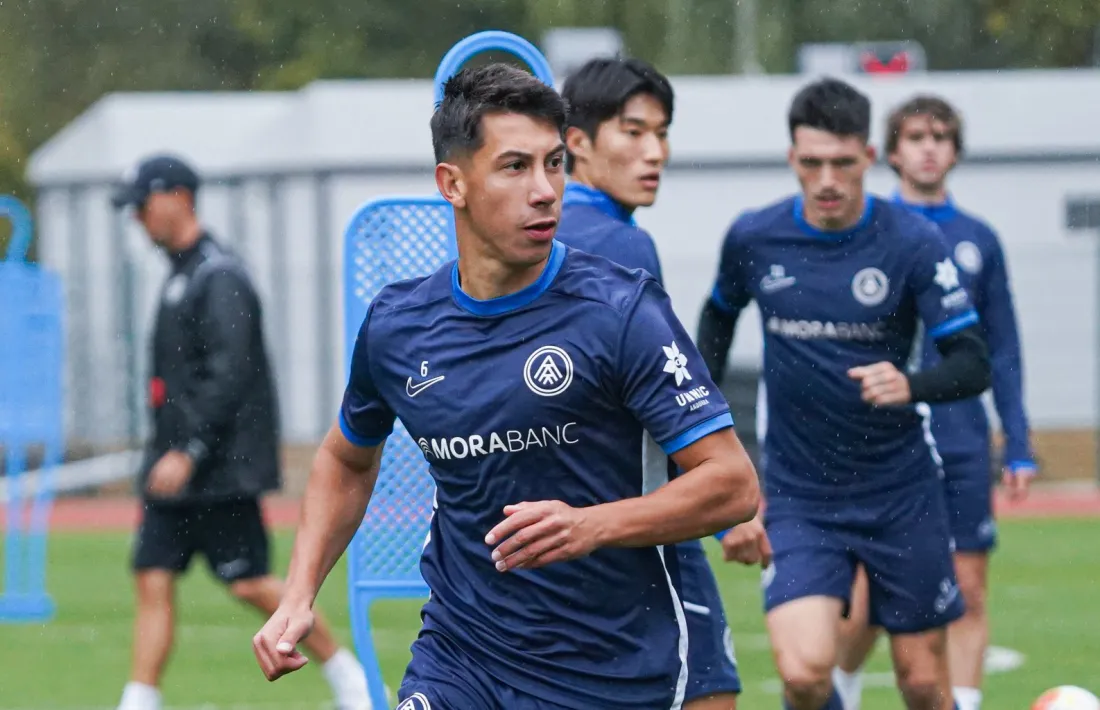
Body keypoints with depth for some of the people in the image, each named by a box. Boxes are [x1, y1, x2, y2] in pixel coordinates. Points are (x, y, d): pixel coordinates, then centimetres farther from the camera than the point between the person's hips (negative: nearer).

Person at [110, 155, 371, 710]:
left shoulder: (218, 277, -14)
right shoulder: (180, 275, 16)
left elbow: (228, 375, -22)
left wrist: (187, 451, -25)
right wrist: (165, 452, 20)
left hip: (222, 471, -9)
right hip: (175, 468, 9)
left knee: (250, 584, -4)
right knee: (153, 580, 1)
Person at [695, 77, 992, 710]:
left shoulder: (912, 242, -10)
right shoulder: (753, 238, -3)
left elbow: (974, 365, -14)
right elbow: (719, 318, 19)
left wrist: (911, 385, -33)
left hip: (900, 490, 0)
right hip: (798, 495, 0)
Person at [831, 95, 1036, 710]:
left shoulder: (978, 240, 9)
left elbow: (1002, 352, 11)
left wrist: (1020, 446, 5)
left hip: (963, 445, 2)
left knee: (969, 591, -3)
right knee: (876, 589, 2)